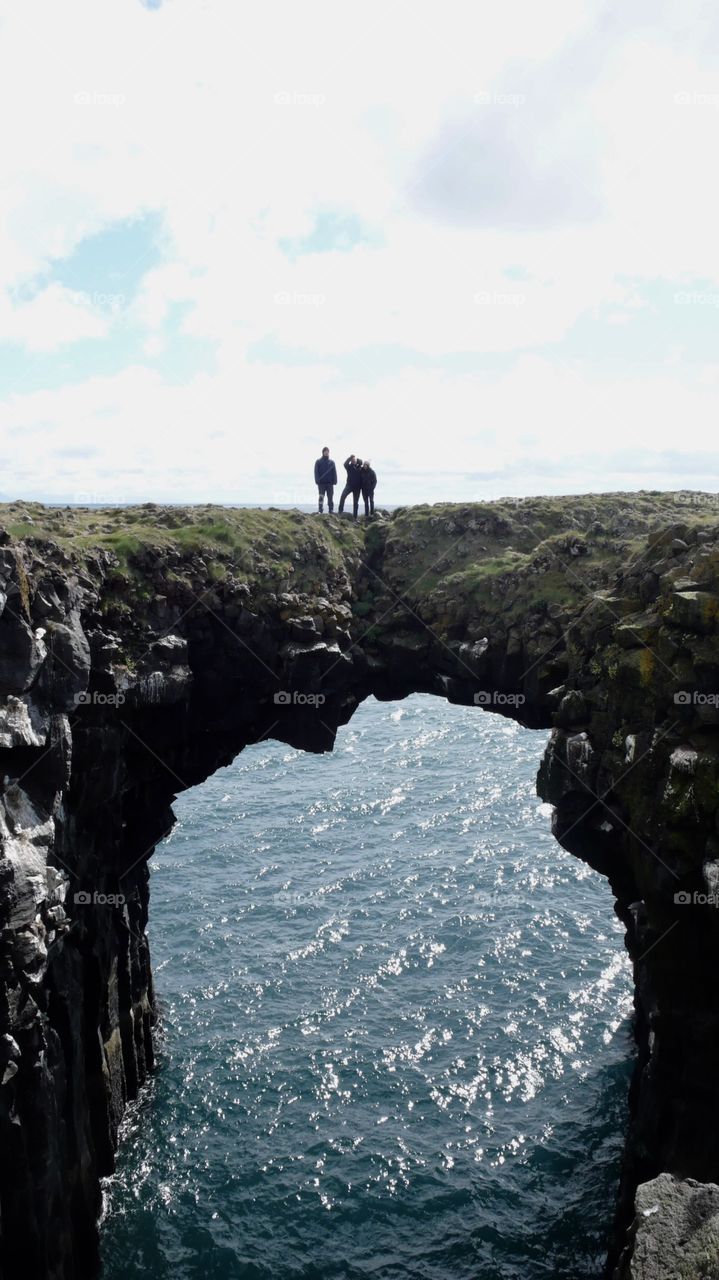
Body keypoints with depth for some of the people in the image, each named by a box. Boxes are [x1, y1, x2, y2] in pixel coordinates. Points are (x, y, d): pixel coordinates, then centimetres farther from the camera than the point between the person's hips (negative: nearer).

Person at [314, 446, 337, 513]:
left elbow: (334, 472, 4)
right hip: (321, 483, -2)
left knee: (330, 498, 5)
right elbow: (316, 472, -3)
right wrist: (317, 481, -14)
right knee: (321, 498, -2)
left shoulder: (331, 462, 8)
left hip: (330, 483, 2)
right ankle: (320, 511, -1)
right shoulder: (318, 461, 2)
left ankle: (331, 512, 8)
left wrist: (334, 481, -7)